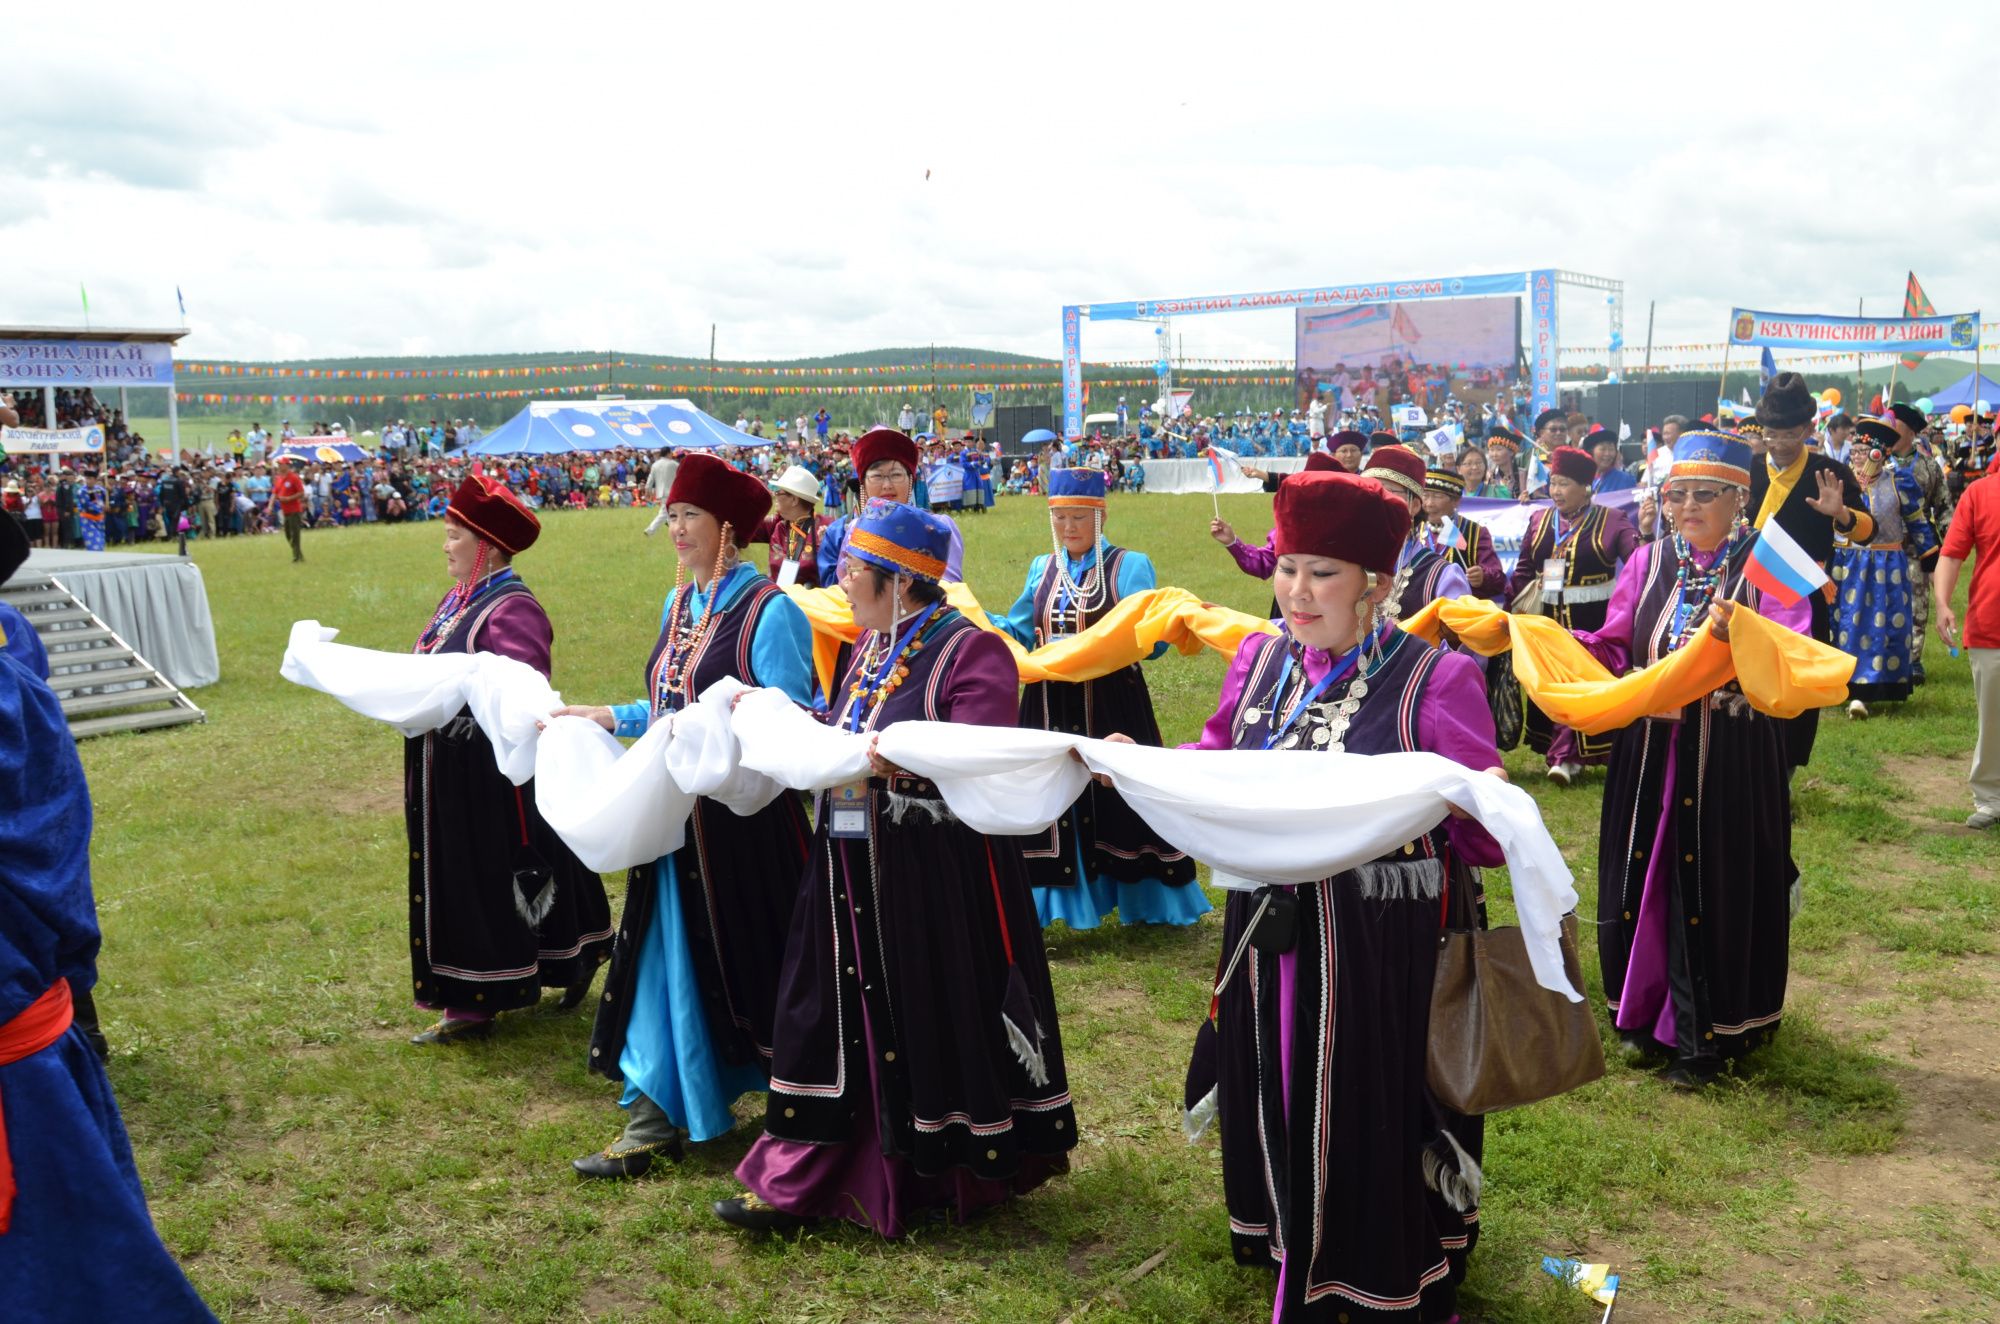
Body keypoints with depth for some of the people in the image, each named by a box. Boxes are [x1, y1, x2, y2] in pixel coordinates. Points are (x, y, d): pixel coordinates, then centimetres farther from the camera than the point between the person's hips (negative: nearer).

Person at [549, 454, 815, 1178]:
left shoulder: (769, 610, -13)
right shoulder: (679, 607, 11)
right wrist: (609, 717, 10)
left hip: (744, 814, -7)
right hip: (677, 813, 7)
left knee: (748, 961, 6)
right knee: (665, 961, 10)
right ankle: (654, 1123, 19)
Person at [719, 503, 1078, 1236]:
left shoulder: (972, 652, -14)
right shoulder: (872, 644, 12)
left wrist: (906, 761, -37)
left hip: (937, 878, -8)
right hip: (854, 871, 8)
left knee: (941, 1020, 5)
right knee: (843, 1015, 12)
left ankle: (962, 1170, 26)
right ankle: (800, 1176, 21)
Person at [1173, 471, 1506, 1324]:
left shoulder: (1435, 678, -11)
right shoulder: (1259, 661, 5)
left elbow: (1483, 840, -12)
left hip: (1385, 957, -5)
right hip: (1271, 946, 5)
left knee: (1374, 1137, 7)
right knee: (1280, 1124, 18)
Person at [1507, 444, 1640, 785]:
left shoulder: (1611, 520, -2)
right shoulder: (1539, 521, 9)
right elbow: (1524, 571, 11)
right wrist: (1514, 606, 2)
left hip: (1593, 620, -4)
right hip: (1547, 617, 4)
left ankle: (1568, 755, 0)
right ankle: (1565, 753, 22)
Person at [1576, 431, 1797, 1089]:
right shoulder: (1649, 562, 7)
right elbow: (1612, 651, 5)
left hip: (1731, 759, -4)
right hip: (1648, 753, 4)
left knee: (1714, 881, 2)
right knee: (1644, 876, 11)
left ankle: (1708, 1033, 17)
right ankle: (1646, 1010, 29)